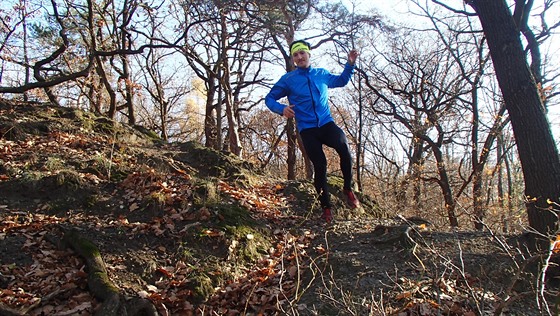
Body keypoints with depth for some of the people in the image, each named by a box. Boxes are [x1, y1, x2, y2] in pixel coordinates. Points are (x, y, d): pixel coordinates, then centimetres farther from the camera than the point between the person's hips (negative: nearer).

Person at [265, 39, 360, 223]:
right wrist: (281, 109, -15)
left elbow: (341, 81, 30)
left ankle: (348, 189, -7)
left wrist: (350, 64, 14)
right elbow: (269, 99, 5)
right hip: (307, 130, -1)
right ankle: (326, 206, 12)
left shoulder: (322, 74, 12)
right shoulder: (288, 79, 2)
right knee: (319, 166, -8)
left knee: (344, 147, -28)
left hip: (326, 124, 2)